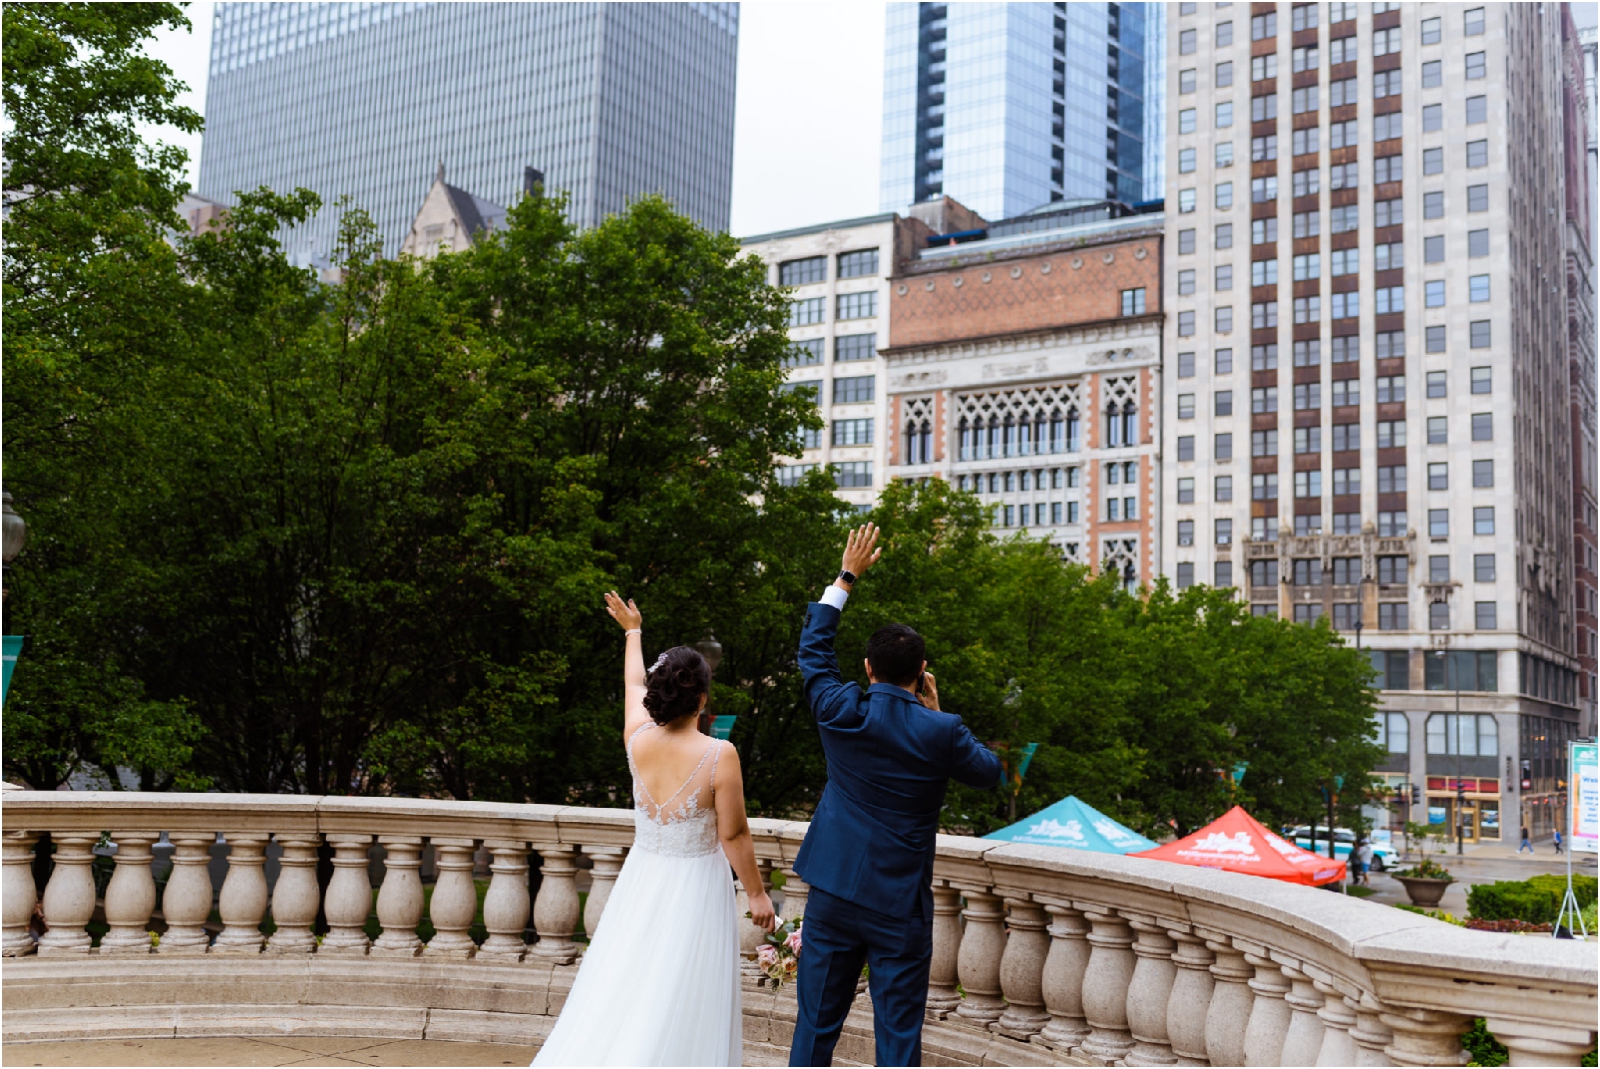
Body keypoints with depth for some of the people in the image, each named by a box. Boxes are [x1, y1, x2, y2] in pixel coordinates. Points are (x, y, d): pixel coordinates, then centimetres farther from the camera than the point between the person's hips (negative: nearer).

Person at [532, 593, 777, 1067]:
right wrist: (757, 893, 1)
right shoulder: (719, 756, -19)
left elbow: (633, 683, 14)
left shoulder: (639, 740, -6)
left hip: (642, 881, 4)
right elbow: (734, 835, -13)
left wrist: (632, 631, 33)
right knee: (681, 1009, 4)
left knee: (620, 992, 11)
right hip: (696, 885, -4)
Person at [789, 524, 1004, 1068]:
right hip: (900, 905, -2)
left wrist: (846, 577, 19)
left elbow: (813, 647, 11)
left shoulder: (841, 713, -7)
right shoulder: (941, 732, -13)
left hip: (833, 894, 2)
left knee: (816, 1024, 12)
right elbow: (990, 769, 7)